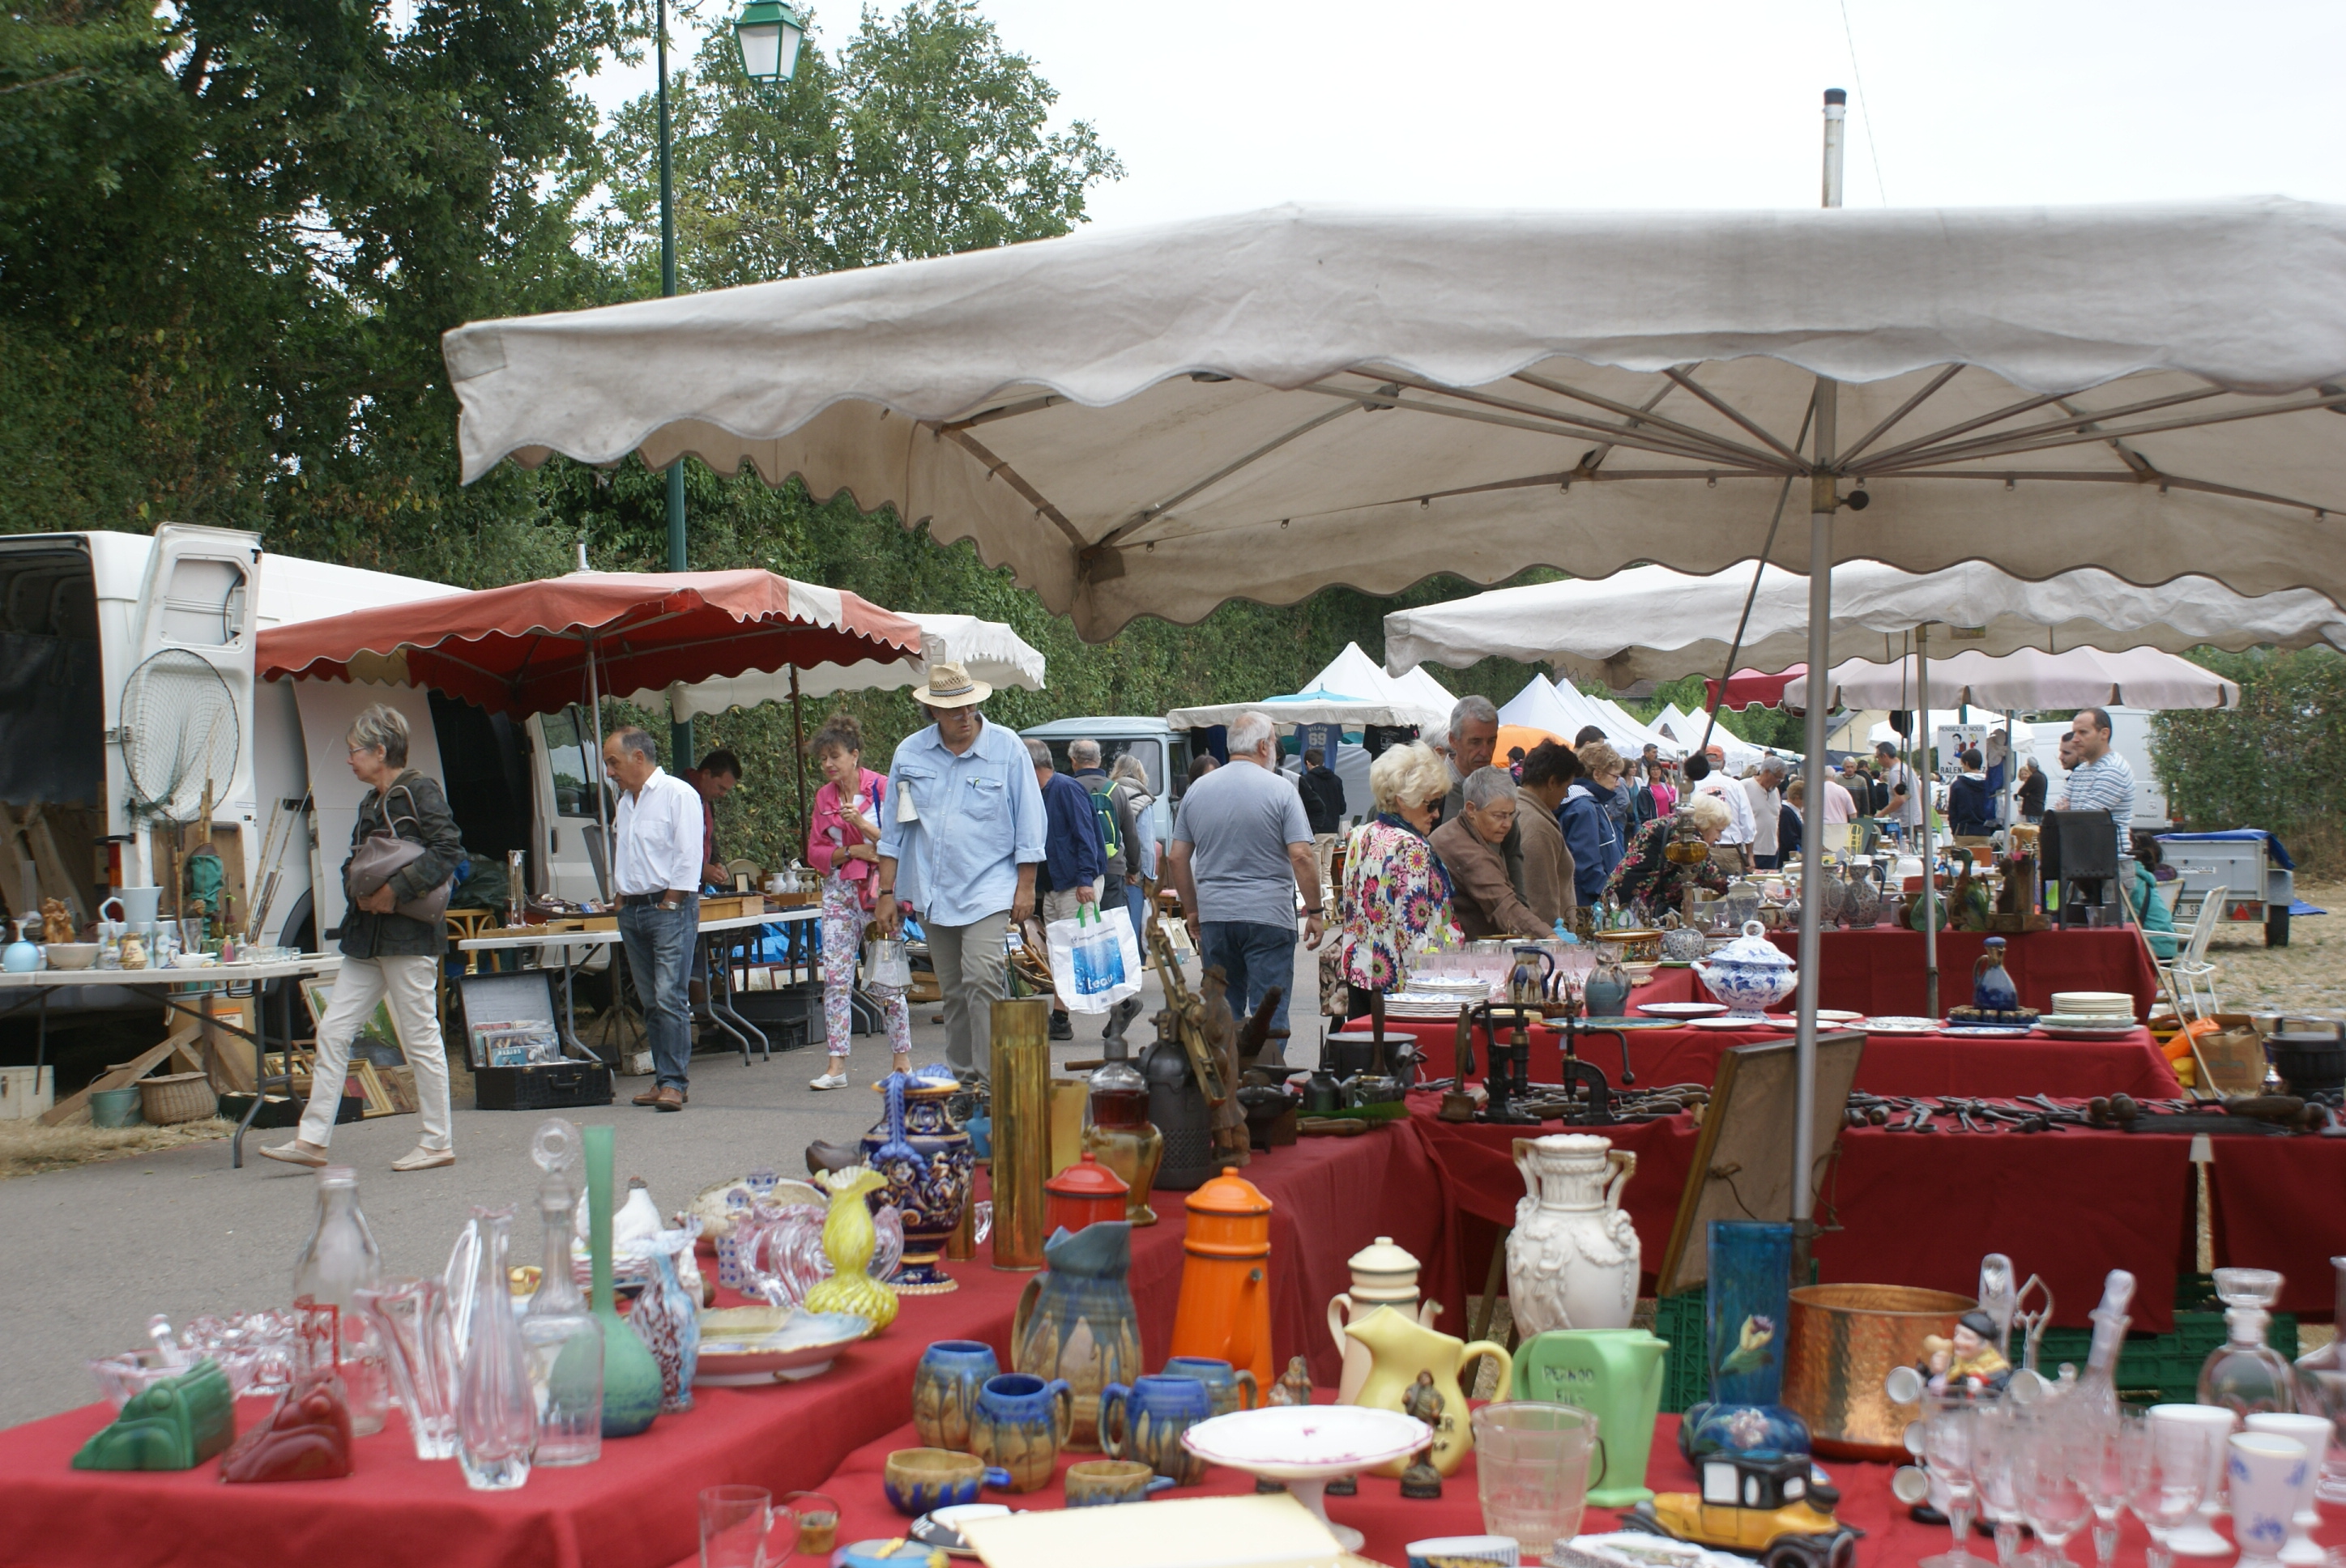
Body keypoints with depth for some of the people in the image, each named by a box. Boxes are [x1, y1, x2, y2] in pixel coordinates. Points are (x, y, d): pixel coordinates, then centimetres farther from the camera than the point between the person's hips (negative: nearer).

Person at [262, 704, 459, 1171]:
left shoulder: (421, 792, -8)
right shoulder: (371, 805, 17)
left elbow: (448, 850, -18)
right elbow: (353, 864, 20)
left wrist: (396, 889, -21)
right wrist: (360, 891, -3)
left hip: (409, 936, -9)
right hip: (367, 939, 9)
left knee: (420, 1037, -2)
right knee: (333, 1031, 5)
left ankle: (439, 1142, 7)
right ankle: (313, 1139, 7)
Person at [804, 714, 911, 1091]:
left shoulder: (882, 788, -4)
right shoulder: (825, 797, 9)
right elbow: (815, 851, 9)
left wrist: (863, 824, -20)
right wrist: (851, 851, -8)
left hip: (878, 891, -4)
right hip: (840, 890, 4)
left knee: (885, 978, 0)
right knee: (835, 976, -4)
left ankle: (903, 1058, 13)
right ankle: (836, 1064, -4)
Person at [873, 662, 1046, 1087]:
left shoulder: (1006, 747, -3)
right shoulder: (910, 753, 5)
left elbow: (1028, 824, 1)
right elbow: (894, 829, 11)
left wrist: (1025, 887, -2)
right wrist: (887, 893, 8)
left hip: (988, 888, -4)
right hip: (932, 892, 4)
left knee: (981, 980, -18)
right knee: (952, 992, 9)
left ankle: (990, 1079, -15)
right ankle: (961, 1079, 17)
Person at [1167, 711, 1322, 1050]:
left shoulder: (1198, 790, 8)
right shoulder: (1280, 789, -6)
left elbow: (1176, 857, 10)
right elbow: (1301, 856, -12)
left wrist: (1193, 911, 19)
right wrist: (1314, 911, -4)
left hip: (1214, 917, 4)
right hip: (1268, 917, -4)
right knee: (1269, 1016, 0)